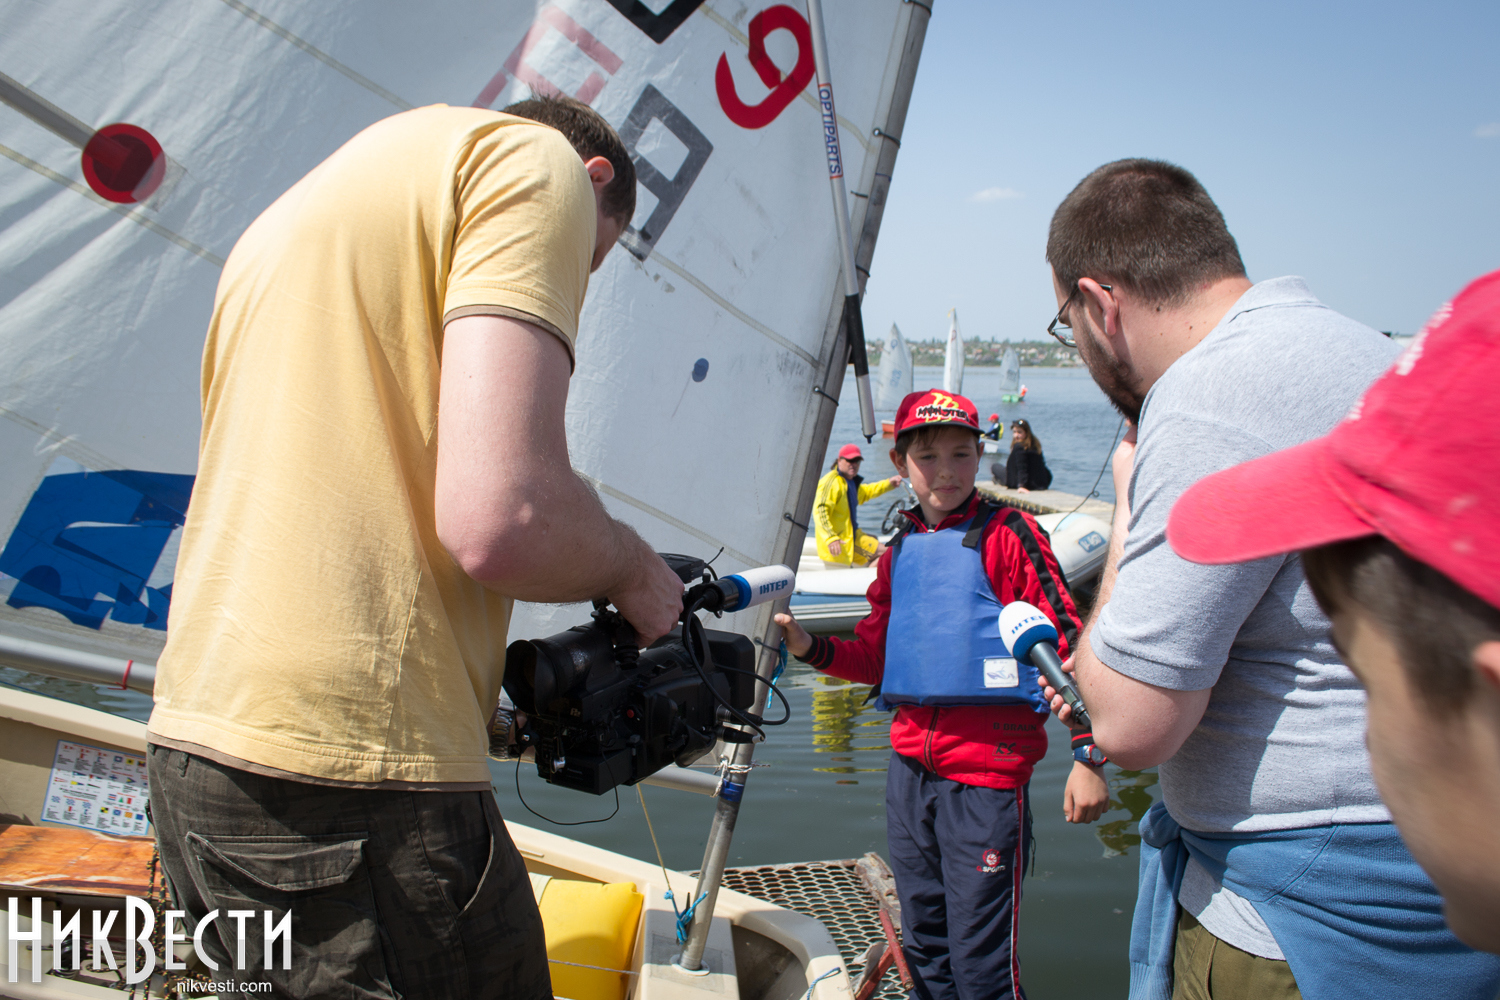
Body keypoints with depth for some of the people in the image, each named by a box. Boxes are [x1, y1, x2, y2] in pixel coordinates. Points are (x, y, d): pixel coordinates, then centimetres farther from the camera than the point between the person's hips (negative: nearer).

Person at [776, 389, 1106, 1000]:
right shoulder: (899, 552, 11)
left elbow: (1069, 641, -11)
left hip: (988, 773, -6)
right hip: (910, 768, 6)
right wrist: (810, 648, -1)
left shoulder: (1006, 534, -7)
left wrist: (1088, 756, -15)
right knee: (924, 946, 20)